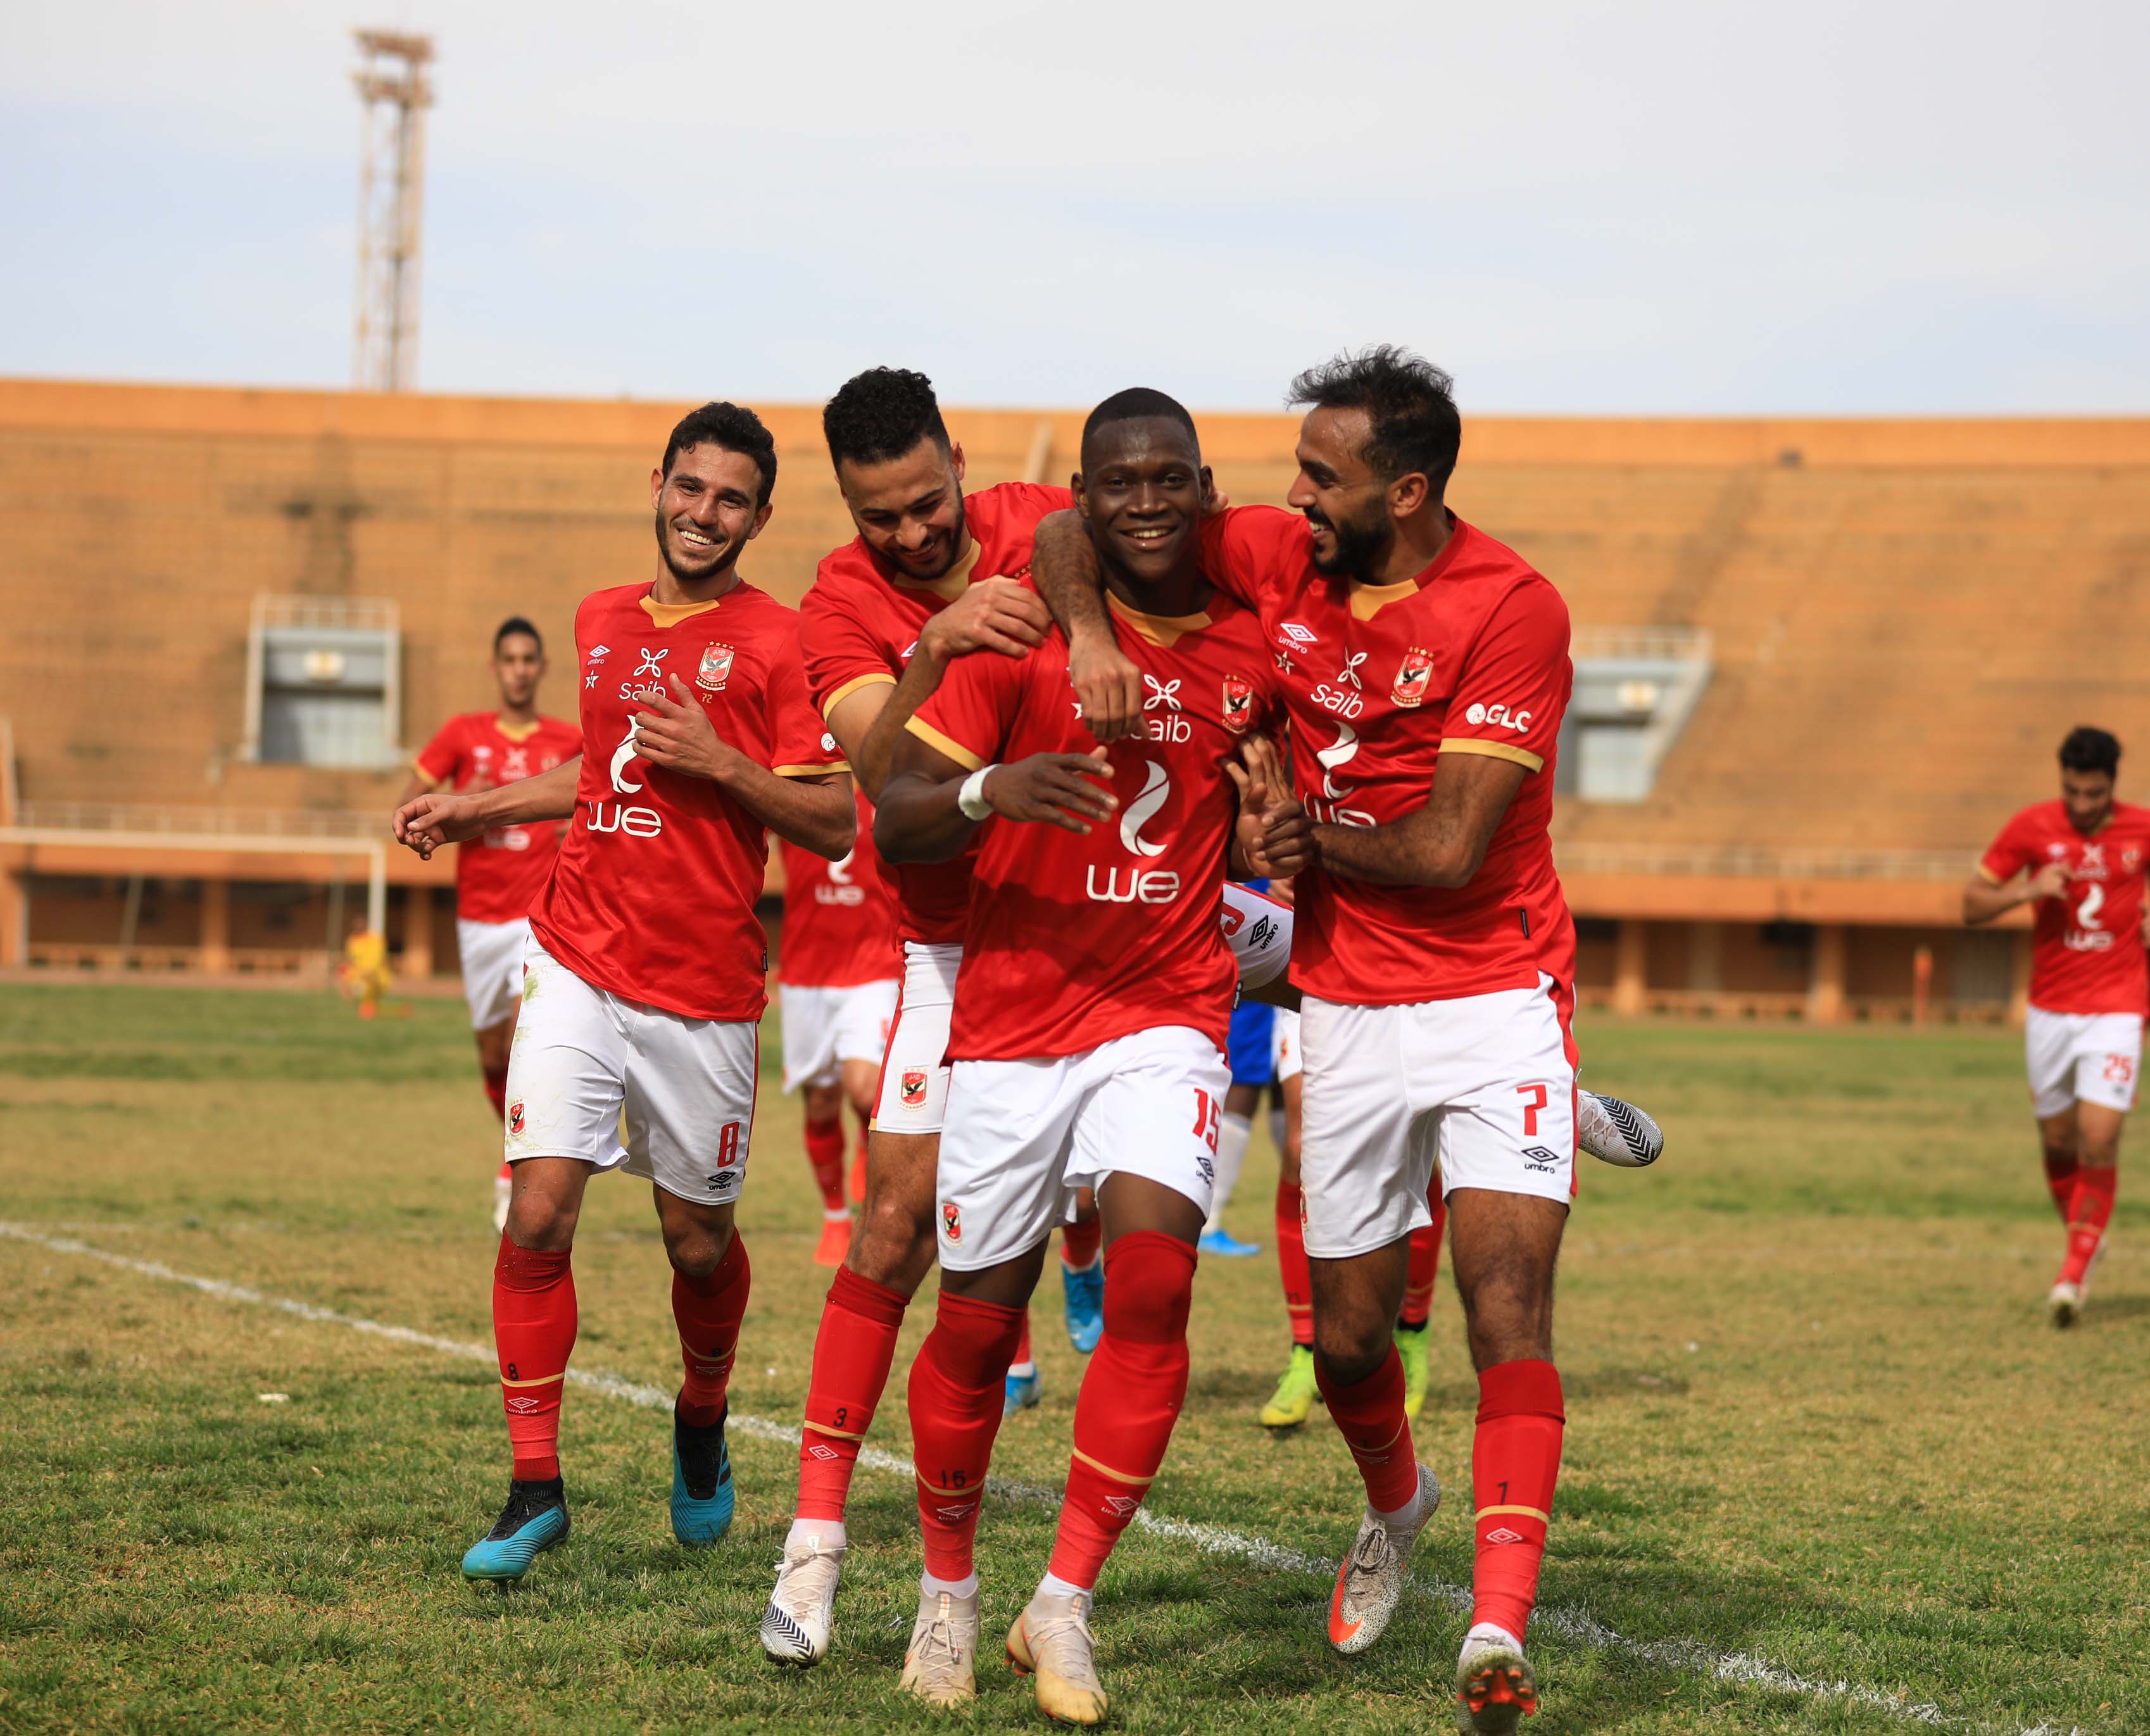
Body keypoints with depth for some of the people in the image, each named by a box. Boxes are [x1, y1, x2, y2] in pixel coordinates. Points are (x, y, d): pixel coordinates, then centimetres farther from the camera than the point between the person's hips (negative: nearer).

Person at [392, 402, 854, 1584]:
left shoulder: (778, 643, -5)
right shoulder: (603, 623, 12)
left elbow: (834, 824, -7)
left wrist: (720, 761, -18)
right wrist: (479, 811, 24)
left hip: (704, 991, -3)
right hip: (577, 962, 3)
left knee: (699, 1240, 9)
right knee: (537, 1216, -10)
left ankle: (702, 1423, 39)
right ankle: (535, 1487, -1)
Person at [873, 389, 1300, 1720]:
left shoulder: (1254, 650, 3)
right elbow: (896, 821, -11)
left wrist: (1276, 835, -3)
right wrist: (990, 789, -32)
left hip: (1169, 1012, 1)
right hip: (1013, 1016, -1)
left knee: (1153, 1272, -19)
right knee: (979, 1320, 4)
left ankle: (1065, 1606, -8)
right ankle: (949, 1590, 28)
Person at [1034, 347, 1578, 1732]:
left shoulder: (1513, 610, -16)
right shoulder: (1282, 557, -1)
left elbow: (1445, 850, -19)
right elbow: (1074, 531, 4)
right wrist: (1090, 628, -16)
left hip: (1496, 1001, -5)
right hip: (1350, 1008, 5)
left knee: (1507, 1297, -19)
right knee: (1348, 1336, 11)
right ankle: (1397, 1505, 44)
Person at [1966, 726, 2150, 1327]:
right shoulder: (2032, 827, -5)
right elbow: (1972, 904, -1)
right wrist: (2028, 891, -19)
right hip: (2049, 1011, 2)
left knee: (2099, 1141, -13)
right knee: (2057, 1141, 10)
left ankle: (2074, 1274, -3)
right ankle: (2083, 1238, 35)